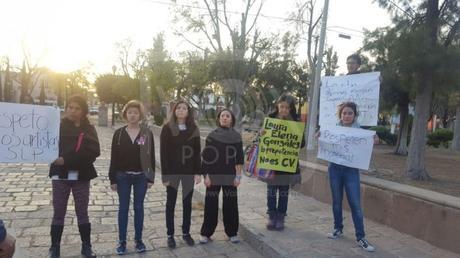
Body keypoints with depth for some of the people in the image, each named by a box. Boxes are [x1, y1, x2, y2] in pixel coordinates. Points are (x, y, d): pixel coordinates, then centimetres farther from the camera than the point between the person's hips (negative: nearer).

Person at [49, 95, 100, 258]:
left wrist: (66, 159, -20)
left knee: (82, 213, 10)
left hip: (81, 176, 1)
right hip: (60, 175, 0)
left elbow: (94, 151, -12)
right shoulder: (58, 126, 1)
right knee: (58, 214, 8)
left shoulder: (89, 128, 1)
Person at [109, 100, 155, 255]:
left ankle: (138, 239, 22)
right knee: (123, 208, 8)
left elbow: (151, 157, 1)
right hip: (123, 176, 0)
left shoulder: (147, 134, -1)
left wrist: (151, 178, -3)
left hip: (141, 177, 0)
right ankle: (122, 241, 20)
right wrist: (112, 179, -3)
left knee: (139, 207, 9)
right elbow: (114, 157, 0)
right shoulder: (119, 133, -1)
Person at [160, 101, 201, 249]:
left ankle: (186, 232, 26)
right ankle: (170, 235, 20)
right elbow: (163, 153, -7)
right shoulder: (167, 128, -5)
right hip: (172, 171, -2)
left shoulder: (193, 129, 3)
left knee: (187, 203, 11)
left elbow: (197, 152, 3)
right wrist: (165, 174, -12)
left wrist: (197, 172, -2)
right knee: (171, 203, 8)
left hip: (189, 171, 3)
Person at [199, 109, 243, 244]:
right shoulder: (212, 136, 0)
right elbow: (206, 157, 0)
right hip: (213, 175, 0)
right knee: (211, 204, 4)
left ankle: (232, 233, 22)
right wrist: (206, 175, -5)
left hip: (230, 176, 0)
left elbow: (239, 158, 2)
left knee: (230, 203, 6)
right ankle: (206, 233, 17)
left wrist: (238, 176, -3)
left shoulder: (236, 136, 1)